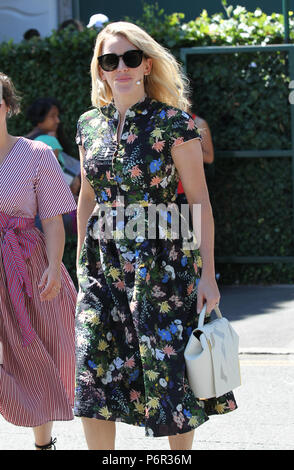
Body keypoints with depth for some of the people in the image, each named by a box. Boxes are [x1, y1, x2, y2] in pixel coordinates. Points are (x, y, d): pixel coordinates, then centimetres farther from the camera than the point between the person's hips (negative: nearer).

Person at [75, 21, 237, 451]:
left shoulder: (173, 122, -6)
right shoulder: (90, 124, 8)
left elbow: (200, 202, -6)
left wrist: (207, 273, -10)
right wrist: (81, 262, 16)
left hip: (162, 262, -4)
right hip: (103, 264, 4)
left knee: (168, 368, 1)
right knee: (93, 375, -1)